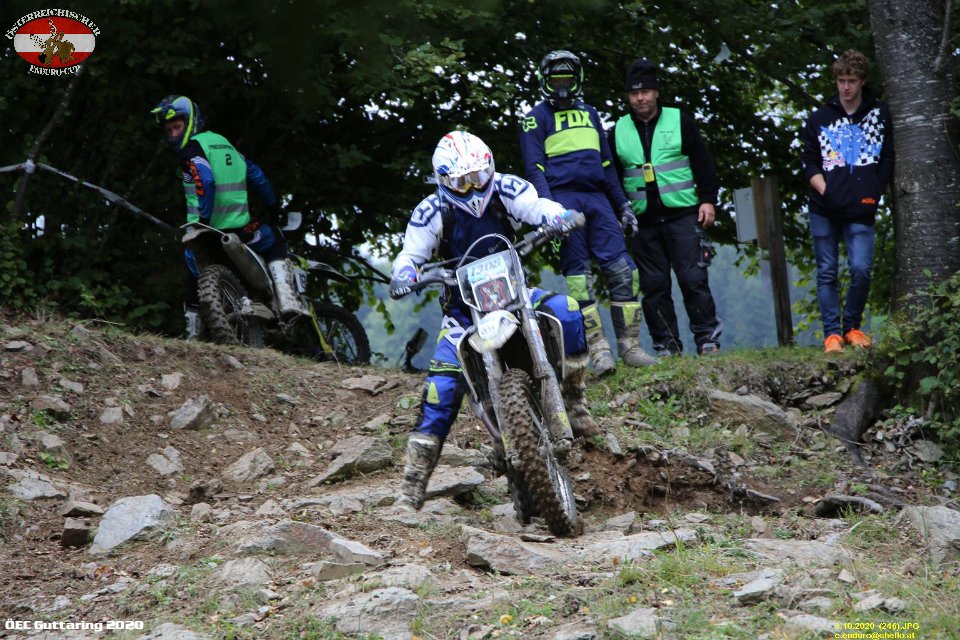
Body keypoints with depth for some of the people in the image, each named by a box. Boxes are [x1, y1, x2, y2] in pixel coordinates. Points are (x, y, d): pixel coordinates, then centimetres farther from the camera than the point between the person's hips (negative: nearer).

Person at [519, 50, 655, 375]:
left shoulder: (589, 113, 22)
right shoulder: (536, 118, 6)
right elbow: (535, 168, -4)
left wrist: (623, 205, 20)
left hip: (596, 198, 5)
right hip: (562, 198, -5)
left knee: (622, 270, -5)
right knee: (578, 275, -7)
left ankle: (630, 346, -1)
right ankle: (599, 349, -8)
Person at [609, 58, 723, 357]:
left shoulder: (679, 121, 5)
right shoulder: (619, 131, 11)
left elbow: (704, 164, 5)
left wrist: (708, 200, -3)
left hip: (683, 216, -3)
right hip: (644, 222, 3)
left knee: (693, 279, -8)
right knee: (654, 287, 2)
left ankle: (708, 339, -3)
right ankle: (666, 345, 7)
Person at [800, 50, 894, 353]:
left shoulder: (880, 115, 11)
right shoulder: (819, 118, 11)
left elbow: (888, 160, 13)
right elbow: (809, 163, 11)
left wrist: (874, 194, 2)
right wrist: (824, 190, -5)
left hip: (861, 211, -1)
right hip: (824, 212, 1)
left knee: (861, 269, -12)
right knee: (826, 273, 0)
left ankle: (852, 327, 7)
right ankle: (832, 333, 5)